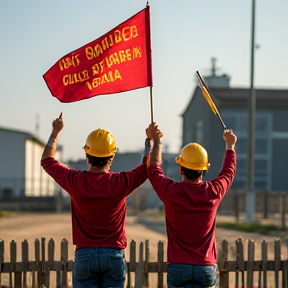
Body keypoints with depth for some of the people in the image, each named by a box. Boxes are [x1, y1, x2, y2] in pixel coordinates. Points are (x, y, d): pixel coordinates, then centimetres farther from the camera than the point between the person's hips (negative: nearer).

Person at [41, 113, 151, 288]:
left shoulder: (75, 181, -6)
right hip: (114, 255, 0)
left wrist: (56, 132, 24)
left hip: (84, 255, 0)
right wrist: (150, 140, 24)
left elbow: (47, 160, 12)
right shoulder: (121, 183, -8)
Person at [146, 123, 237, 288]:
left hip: (178, 267, -1)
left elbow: (154, 169, 14)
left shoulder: (171, 192, -7)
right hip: (206, 267, 1)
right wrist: (230, 145, 40)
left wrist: (156, 141, 29)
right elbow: (228, 172, 22)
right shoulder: (213, 192, -2)